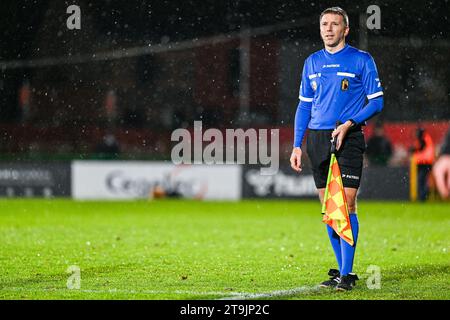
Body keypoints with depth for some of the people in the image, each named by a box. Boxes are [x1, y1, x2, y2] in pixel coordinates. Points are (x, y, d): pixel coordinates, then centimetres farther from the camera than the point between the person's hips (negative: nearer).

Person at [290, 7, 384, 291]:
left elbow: (376, 102, -2)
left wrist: (348, 124, -15)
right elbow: (304, 106, 17)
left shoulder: (362, 60, 0)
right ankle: (343, 269, 13)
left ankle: (346, 274, -10)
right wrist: (297, 145, 11)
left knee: (346, 204, -12)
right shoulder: (312, 62, 14)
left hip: (348, 139, -5)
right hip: (317, 139, 5)